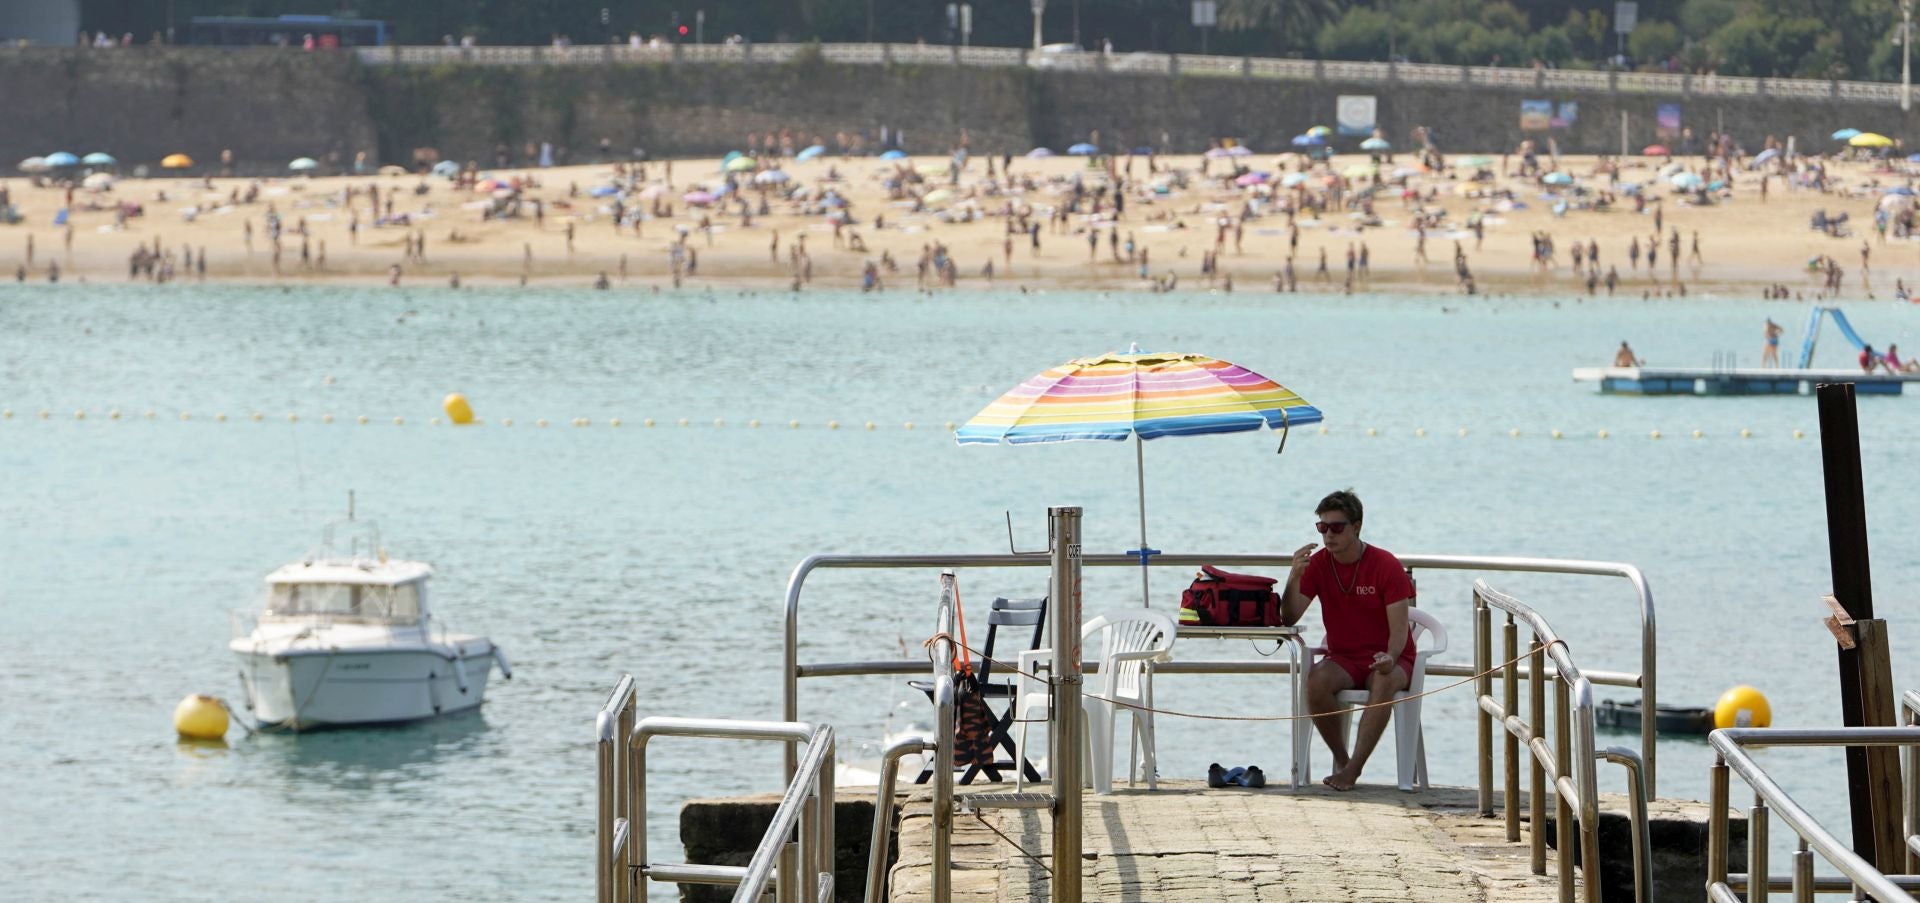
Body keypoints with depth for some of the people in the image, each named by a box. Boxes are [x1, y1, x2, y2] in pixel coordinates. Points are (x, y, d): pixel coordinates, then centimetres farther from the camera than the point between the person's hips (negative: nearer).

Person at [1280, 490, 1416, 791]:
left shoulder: (1385, 565, -9)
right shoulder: (1318, 564, 1)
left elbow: (1399, 628, -12)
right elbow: (1288, 619, -5)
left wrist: (1390, 658, -33)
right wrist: (1294, 577, -21)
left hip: (1386, 659, -3)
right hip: (1342, 658, 3)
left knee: (1384, 682, -38)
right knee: (1316, 681, -31)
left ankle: (1352, 769, -33)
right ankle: (1341, 761, -16)